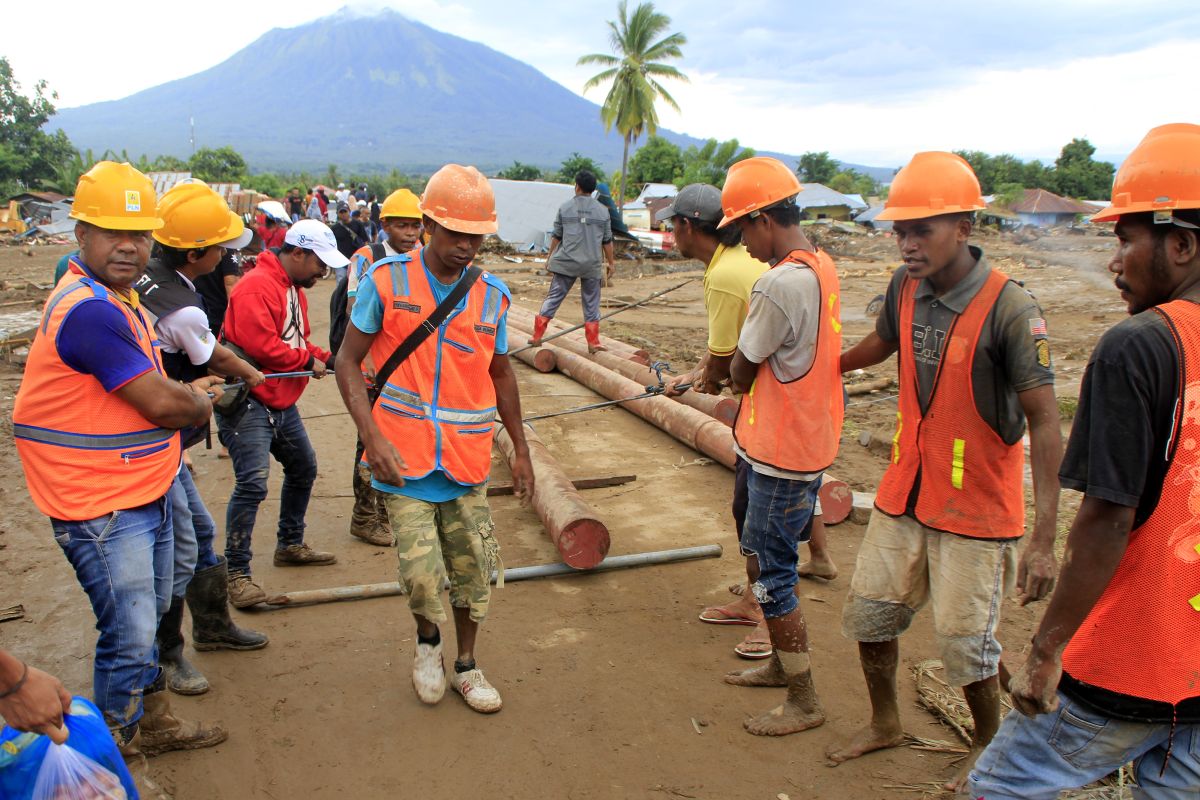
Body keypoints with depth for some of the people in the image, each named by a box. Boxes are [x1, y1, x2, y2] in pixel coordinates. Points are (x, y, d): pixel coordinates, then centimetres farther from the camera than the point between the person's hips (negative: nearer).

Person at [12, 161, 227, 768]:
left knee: (148, 619, 23)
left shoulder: (115, 298, 10)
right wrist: (200, 405, -2)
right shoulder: (88, 309, -24)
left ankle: (154, 724, 41)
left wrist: (187, 394, 3)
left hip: (146, 495, 10)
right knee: (129, 638, 1)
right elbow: (160, 405, -22)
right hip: (101, 510, -10)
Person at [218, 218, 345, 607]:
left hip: (281, 401, 11)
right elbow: (261, 345, -27)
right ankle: (237, 573, -5)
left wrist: (326, 359, 3)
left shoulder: (295, 288, 15)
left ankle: (290, 545, 37)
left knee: (303, 468, 20)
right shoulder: (257, 286, -19)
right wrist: (308, 362, -15)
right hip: (248, 401, -11)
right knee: (253, 483, -15)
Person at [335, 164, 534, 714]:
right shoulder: (386, 282, -6)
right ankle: (428, 641, 28)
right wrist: (373, 437, -15)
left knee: (474, 570, 10)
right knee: (421, 575, -7)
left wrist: (521, 450, 16)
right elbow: (348, 365, -3)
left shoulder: (493, 295, 4)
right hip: (405, 458, -3)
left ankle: (466, 665, 35)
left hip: (467, 459, 3)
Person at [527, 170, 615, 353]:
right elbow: (607, 241, 5)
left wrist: (550, 257, 17)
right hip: (592, 265, 0)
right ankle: (593, 342, 11)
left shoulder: (565, 208, 1)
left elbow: (556, 236, 6)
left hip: (566, 262, 0)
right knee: (591, 304, 8)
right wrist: (610, 263, 15)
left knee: (553, 297, 6)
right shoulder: (603, 211, 2)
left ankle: (537, 336, 5)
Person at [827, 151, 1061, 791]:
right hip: (904, 493, 6)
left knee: (964, 642, 6)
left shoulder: (1010, 310, -21)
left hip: (976, 508, -6)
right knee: (869, 613, 15)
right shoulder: (905, 286, -3)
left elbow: (1043, 423, -20)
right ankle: (885, 724, 40)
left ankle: (988, 744, 37)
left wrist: (1043, 541, -23)